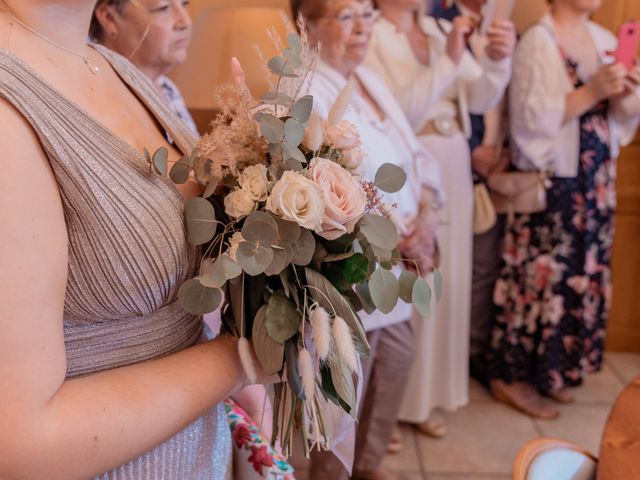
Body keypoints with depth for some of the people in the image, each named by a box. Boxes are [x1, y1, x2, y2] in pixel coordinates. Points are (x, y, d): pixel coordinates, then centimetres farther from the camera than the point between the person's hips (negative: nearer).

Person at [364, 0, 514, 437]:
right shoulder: (371, 36, -7)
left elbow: (480, 99, 4)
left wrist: (497, 59, -14)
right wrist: (448, 60, -20)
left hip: (451, 172, 6)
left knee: (445, 284, 10)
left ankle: (427, 394, 26)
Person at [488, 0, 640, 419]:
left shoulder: (604, 40, 12)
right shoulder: (538, 42, -9)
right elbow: (533, 118, -18)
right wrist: (592, 92, -20)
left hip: (596, 182, 7)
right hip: (549, 183, -7)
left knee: (582, 275, 11)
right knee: (540, 275, -2)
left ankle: (550, 371, 27)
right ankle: (512, 375, 15)